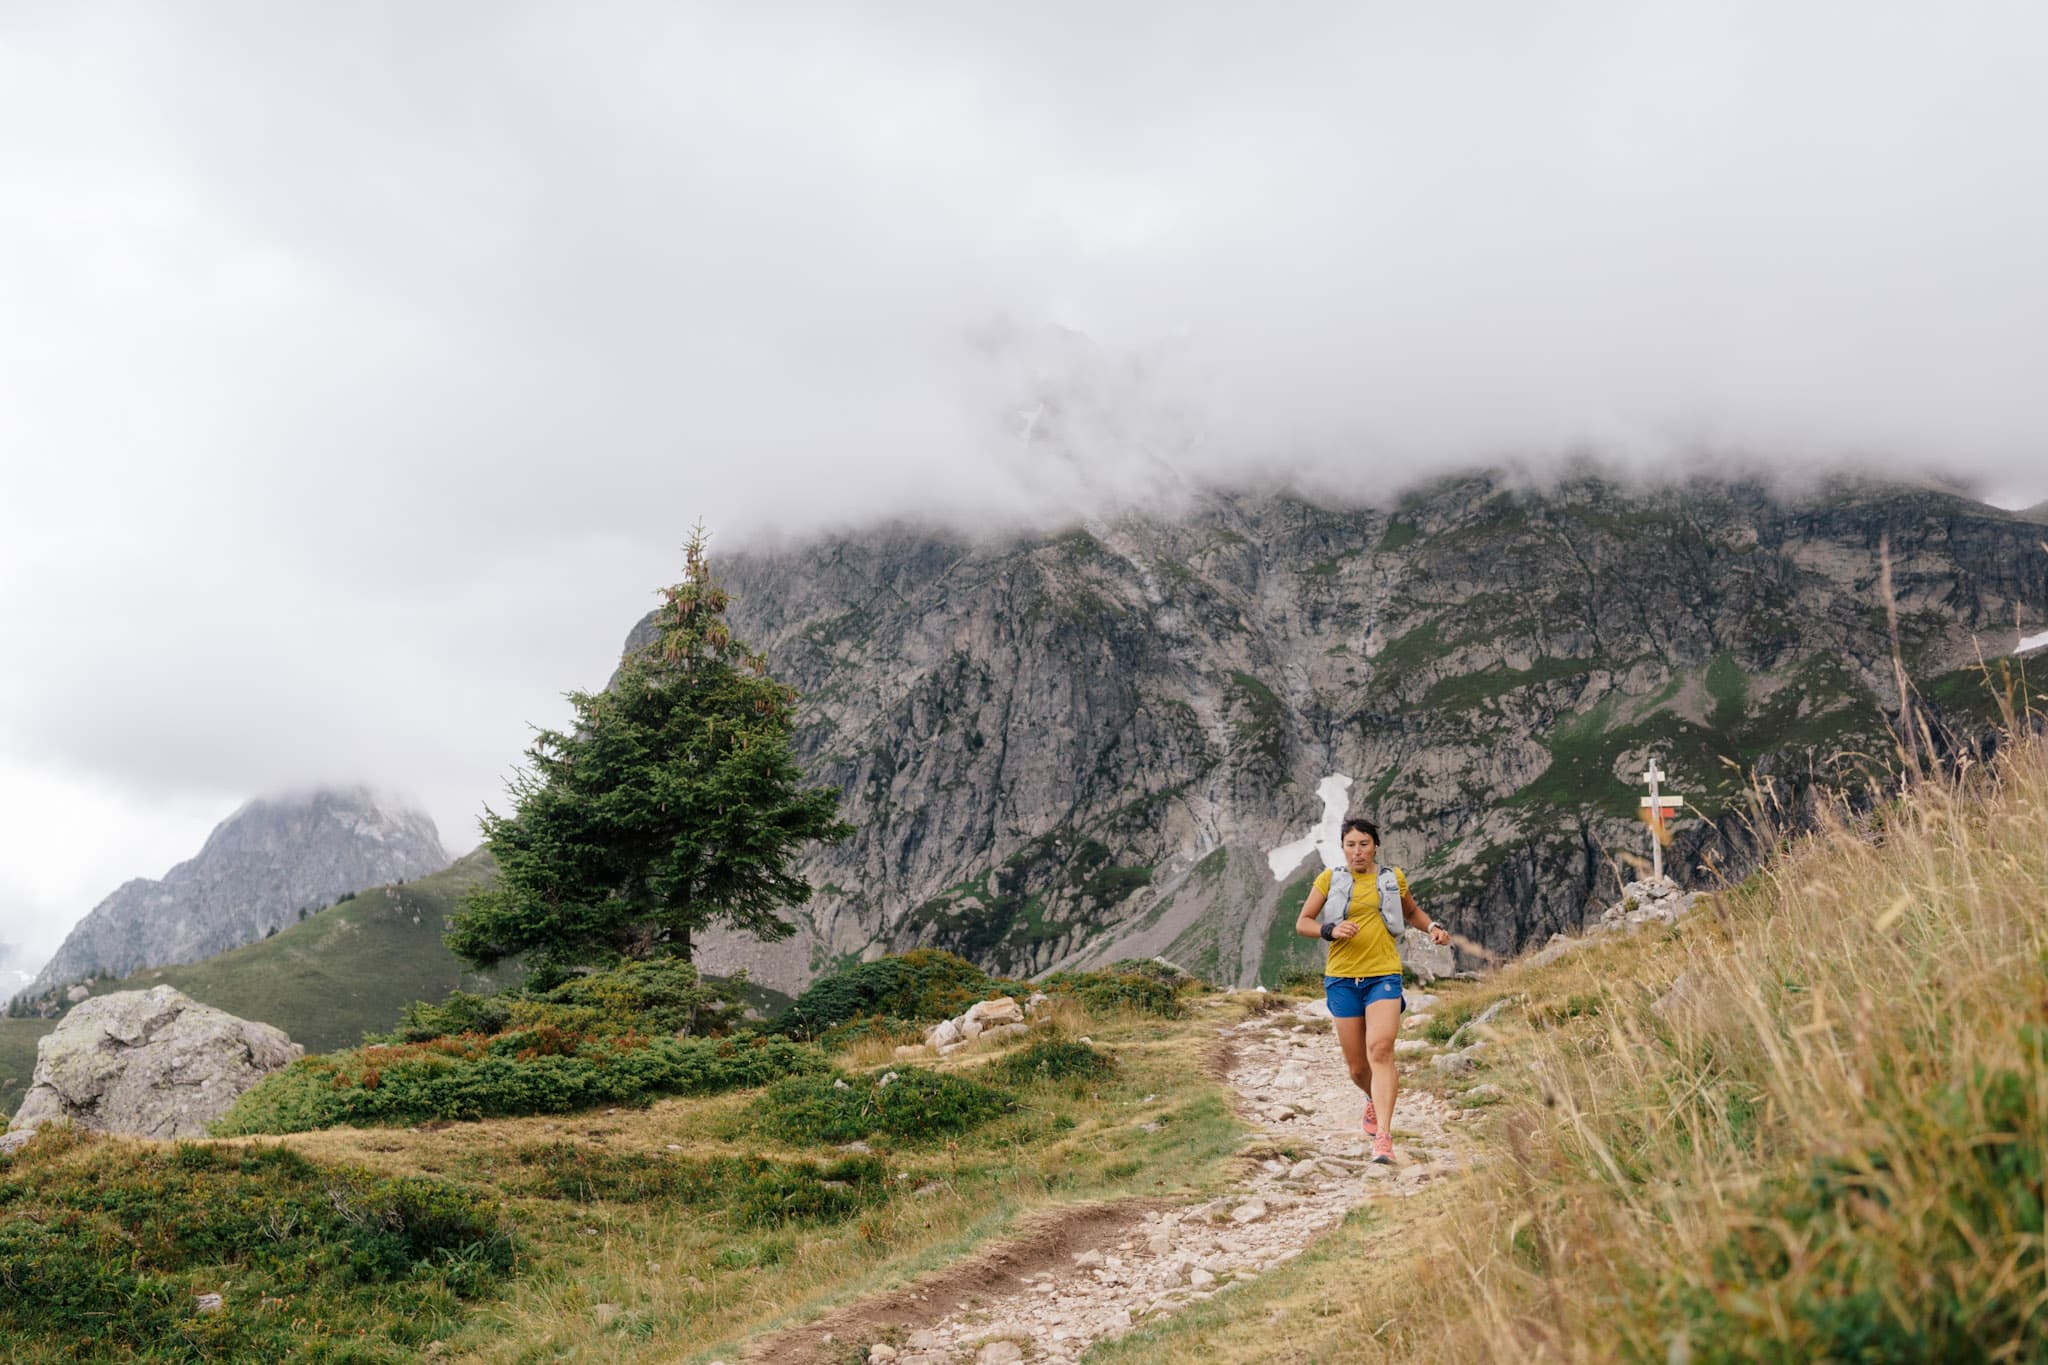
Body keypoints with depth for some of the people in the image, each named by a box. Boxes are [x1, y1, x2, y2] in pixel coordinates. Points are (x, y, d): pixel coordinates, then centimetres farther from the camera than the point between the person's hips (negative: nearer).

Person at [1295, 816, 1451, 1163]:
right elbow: (1302, 923, 4)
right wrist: (1331, 930, -15)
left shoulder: (1393, 877, 7)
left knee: (1379, 1050, -21)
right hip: (1342, 978, 1)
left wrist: (1432, 927, 6)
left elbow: (1411, 911, 26)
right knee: (1357, 1066, 6)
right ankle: (1375, 1099, 43)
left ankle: (1383, 1137, -23)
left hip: (1384, 975, -1)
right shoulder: (1330, 878, 2)